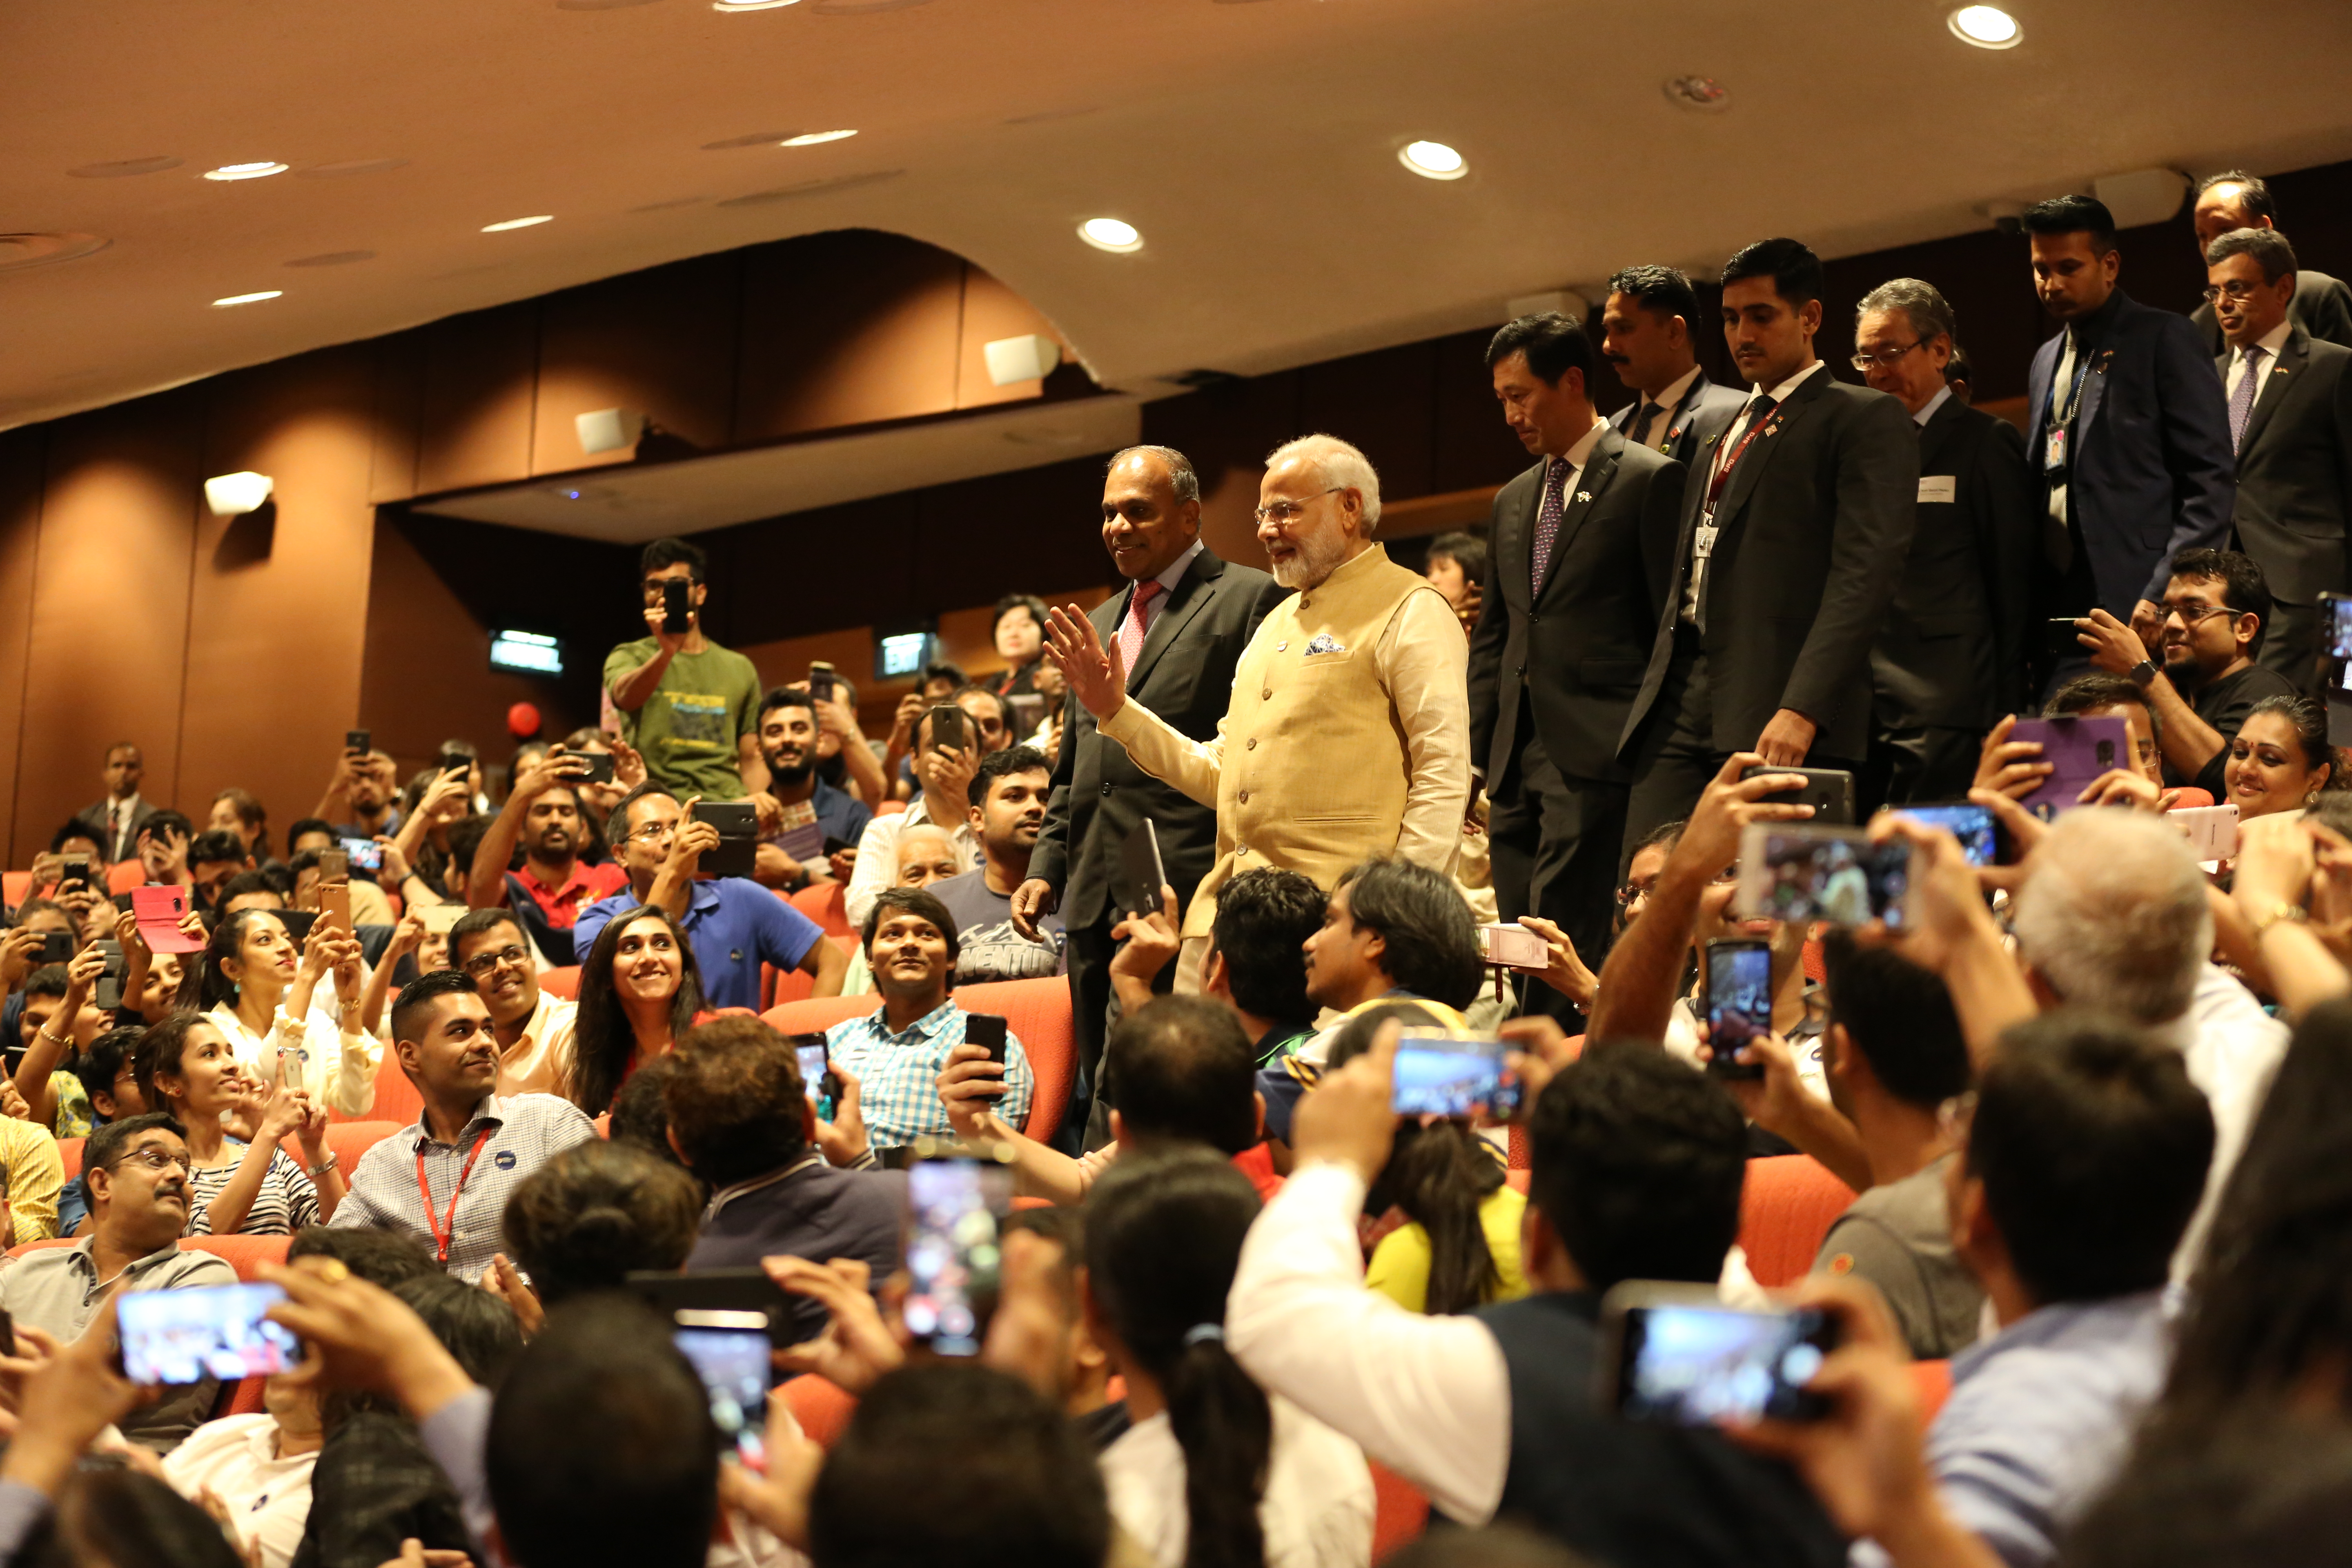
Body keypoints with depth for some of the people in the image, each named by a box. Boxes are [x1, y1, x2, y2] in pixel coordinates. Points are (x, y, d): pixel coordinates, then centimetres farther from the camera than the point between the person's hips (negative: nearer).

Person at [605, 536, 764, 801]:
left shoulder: (740, 668, 18)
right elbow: (625, 697, -15)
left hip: (727, 803, 2)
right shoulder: (629, 657, 10)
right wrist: (666, 652, -31)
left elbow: (752, 761, 16)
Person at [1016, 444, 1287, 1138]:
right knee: (1102, 1094, 9)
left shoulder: (1251, 600, -1)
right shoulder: (1103, 621, 24)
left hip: (1185, 898, -8)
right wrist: (1047, 867, 17)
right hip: (1094, 901, 8)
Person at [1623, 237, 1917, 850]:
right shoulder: (1715, 424, 25)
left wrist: (1802, 708, -20)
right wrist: (1658, 687, 12)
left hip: (1778, 710, -7)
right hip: (1680, 706, 7)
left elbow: (1865, 573, -10)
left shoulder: (1865, 419, 1)